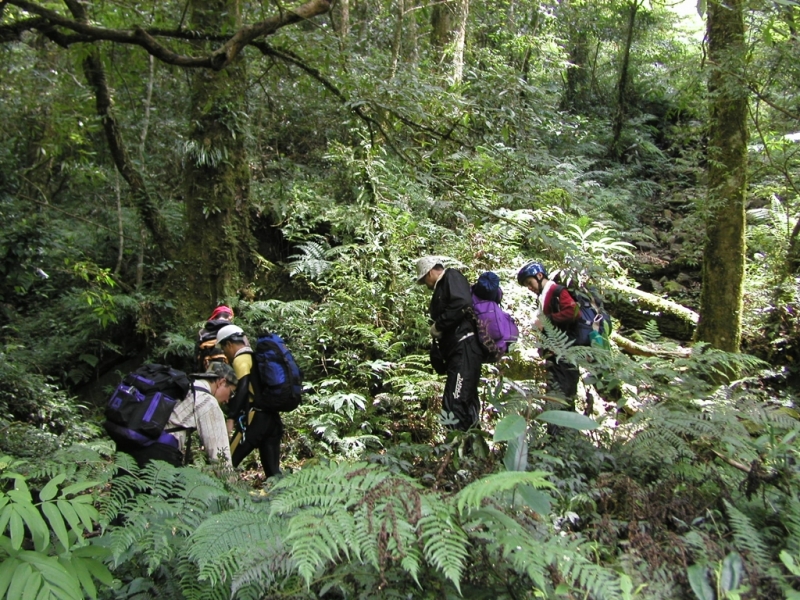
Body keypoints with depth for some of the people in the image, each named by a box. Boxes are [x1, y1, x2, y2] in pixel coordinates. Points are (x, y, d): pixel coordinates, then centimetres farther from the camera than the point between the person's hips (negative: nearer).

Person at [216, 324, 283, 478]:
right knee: (273, 471, 9)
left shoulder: (241, 359, -3)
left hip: (255, 419, -8)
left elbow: (243, 389, -18)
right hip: (273, 418, 8)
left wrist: (231, 418, -23)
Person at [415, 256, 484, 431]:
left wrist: (437, 326, -9)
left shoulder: (452, 277, 1)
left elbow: (462, 304, -18)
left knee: (454, 405, -17)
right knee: (465, 403, 10)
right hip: (456, 352, 10)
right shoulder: (442, 288, 28)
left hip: (464, 347, -10)